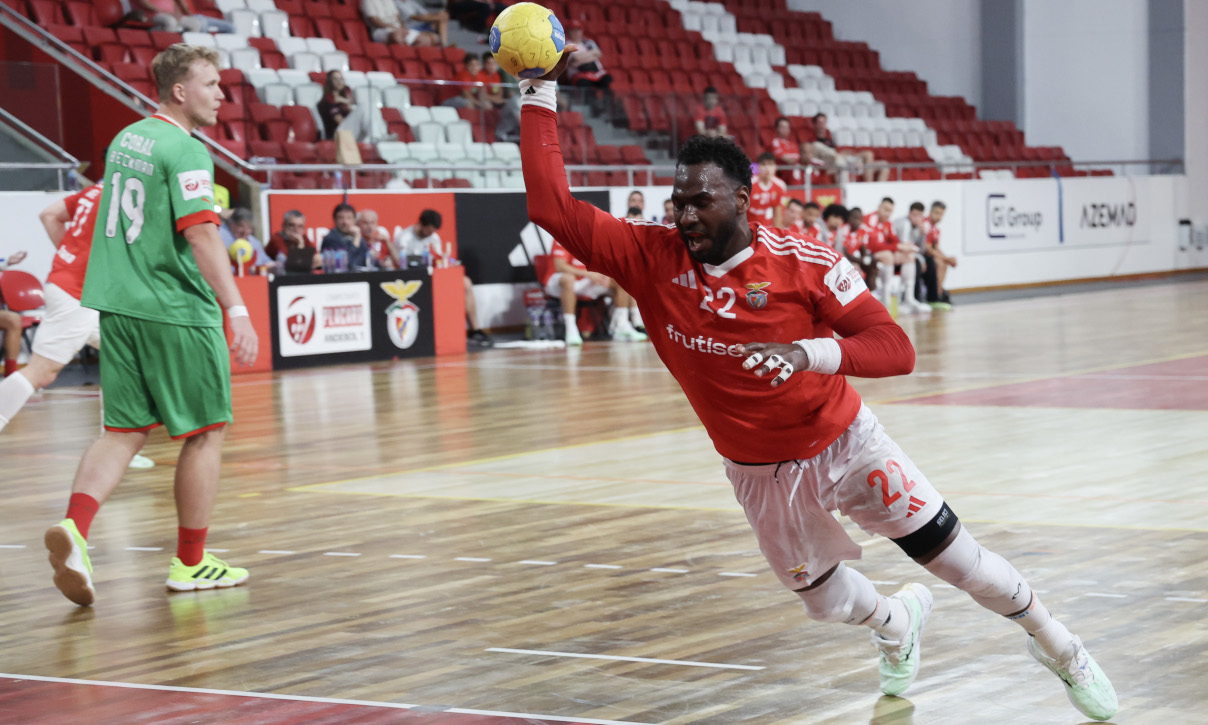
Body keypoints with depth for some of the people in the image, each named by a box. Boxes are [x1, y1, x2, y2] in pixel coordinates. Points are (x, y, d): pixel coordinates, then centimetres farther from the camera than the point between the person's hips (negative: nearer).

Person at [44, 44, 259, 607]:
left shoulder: (125, 139, 14)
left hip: (119, 306, 8)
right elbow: (201, 235, -21)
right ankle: (190, 564, 12)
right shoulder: (186, 151, -13)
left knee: (123, 431, 7)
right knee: (205, 433, 6)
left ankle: (74, 528, -16)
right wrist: (237, 311, -24)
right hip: (176, 310, -8)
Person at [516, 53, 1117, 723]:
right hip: (762, 476, 3)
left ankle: (1057, 646, 31)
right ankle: (897, 623, 52)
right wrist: (541, 91, -29)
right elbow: (552, 208, -23)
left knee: (957, 560, 3)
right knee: (828, 602, 15)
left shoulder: (804, 264, -23)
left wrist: (812, 352, -45)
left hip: (846, 443, -3)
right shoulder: (652, 259, -16)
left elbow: (896, 350, -27)